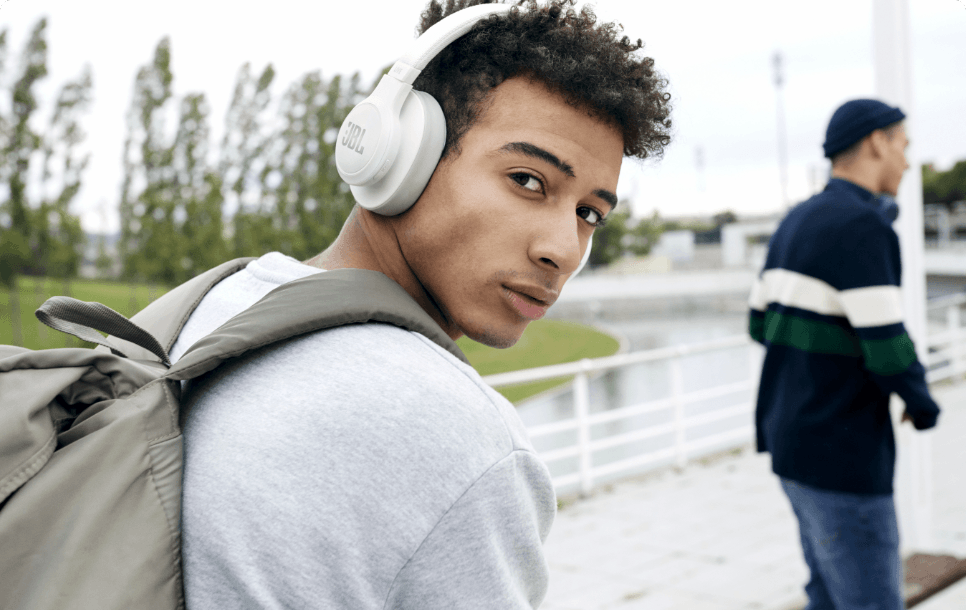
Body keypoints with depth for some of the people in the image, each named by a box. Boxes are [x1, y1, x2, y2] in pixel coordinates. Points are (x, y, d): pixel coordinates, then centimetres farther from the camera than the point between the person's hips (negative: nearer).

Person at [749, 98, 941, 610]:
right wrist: (924, 406, -2)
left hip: (794, 436, 9)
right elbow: (887, 347, -22)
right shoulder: (863, 226, -18)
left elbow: (762, 324, 16)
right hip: (841, 453, -9)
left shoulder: (796, 222, 11)